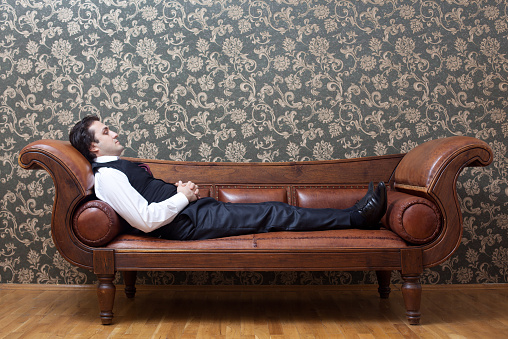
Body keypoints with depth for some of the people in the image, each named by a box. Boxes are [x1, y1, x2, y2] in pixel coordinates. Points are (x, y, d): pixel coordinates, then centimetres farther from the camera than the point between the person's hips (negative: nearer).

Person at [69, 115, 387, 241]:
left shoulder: (120, 166, 19)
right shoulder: (108, 178, -13)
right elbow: (146, 220, -23)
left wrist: (180, 188, 9)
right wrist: (182, 196, -13)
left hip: (192, 208, 10)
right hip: (189, 223, -10)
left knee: (272, 210, 2)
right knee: (272, 214, -11)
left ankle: (353, 215, 5)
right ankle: (355, 218, -3)